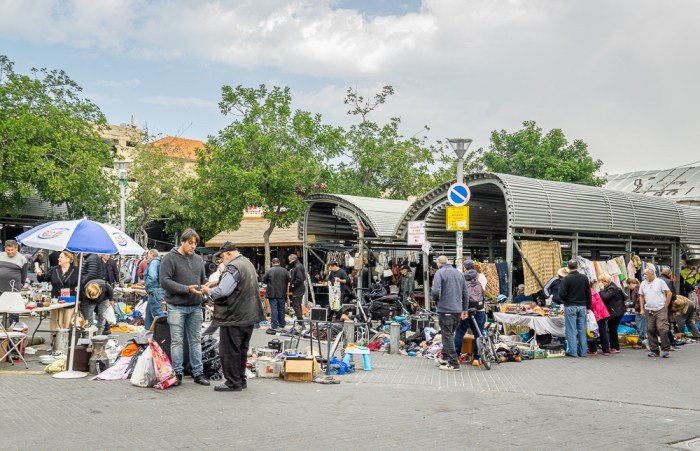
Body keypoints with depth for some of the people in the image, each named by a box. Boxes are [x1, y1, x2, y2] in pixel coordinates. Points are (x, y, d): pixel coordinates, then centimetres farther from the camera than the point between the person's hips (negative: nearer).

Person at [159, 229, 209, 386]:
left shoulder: (198, 259, 13)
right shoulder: (170, 258, -6)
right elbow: (165, 282, -14)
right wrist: (187, 289, -20)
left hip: (195, 307, 5)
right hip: (176, 306, -5)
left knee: (196, 340, 9)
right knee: (177, 341, 1)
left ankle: (198, 372, 15)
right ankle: (177, 373, 10)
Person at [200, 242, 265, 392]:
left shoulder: (233, 267, -18)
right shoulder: (248, 263, 15)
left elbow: (223, 291, -24)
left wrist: (208, 291, -5)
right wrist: (214, 284, 13)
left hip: (234, 317, -10)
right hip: (249, 316, 10)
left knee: (229, 351, -1)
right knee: (242, 350, 17)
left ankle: (233, 383, 4)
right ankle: (241, 380, 24)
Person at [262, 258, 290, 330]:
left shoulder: (269, 271, -9)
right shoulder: (284, 271, -1)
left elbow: (264, 281, -2)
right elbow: (289, 280, 2)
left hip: (272, 294, -3)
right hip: (282, 294, 3)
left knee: (273, 309, -1)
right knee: (281, 309, 13)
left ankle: (275, 325, -1)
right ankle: (282, 324, 19)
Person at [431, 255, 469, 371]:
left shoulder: (440, 273, -6)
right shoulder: (459, 273, 15)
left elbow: (435, 291, -18)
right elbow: (465, 293, 15)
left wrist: (435, 299, 3)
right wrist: (464, 310, 20)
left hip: (445, 309, -7)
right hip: (458, 310, 7)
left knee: (447, 335, -3)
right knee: (450, 334, 19)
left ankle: (453, 363, -5)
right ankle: (446, 358, 27)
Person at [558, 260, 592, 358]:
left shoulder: (566, 279, -11)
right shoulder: (584, 278, 5)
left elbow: (562, 294, -14)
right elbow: (589, 294, 9)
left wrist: (565, 301, 8)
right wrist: (588, 307, 17)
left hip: (570, 307, -5)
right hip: (582, 306, 5)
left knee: (571, 330, -1)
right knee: (582, 330, 9)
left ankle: (573, 351, -2)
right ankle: (582, 351, 12)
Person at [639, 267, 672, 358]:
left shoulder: (660, 282, -1)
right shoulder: (643, 284, 12)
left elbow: (669, 293, -2)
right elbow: (641, 296, 17)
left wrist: (665, 306, -4)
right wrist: (642, 309, 8)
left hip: (660, 310, -4)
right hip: (649, 311, 5)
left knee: (662, 329, -11)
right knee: (650, 330, 3)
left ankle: (666, 349, -3)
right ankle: (654, 350, 11)